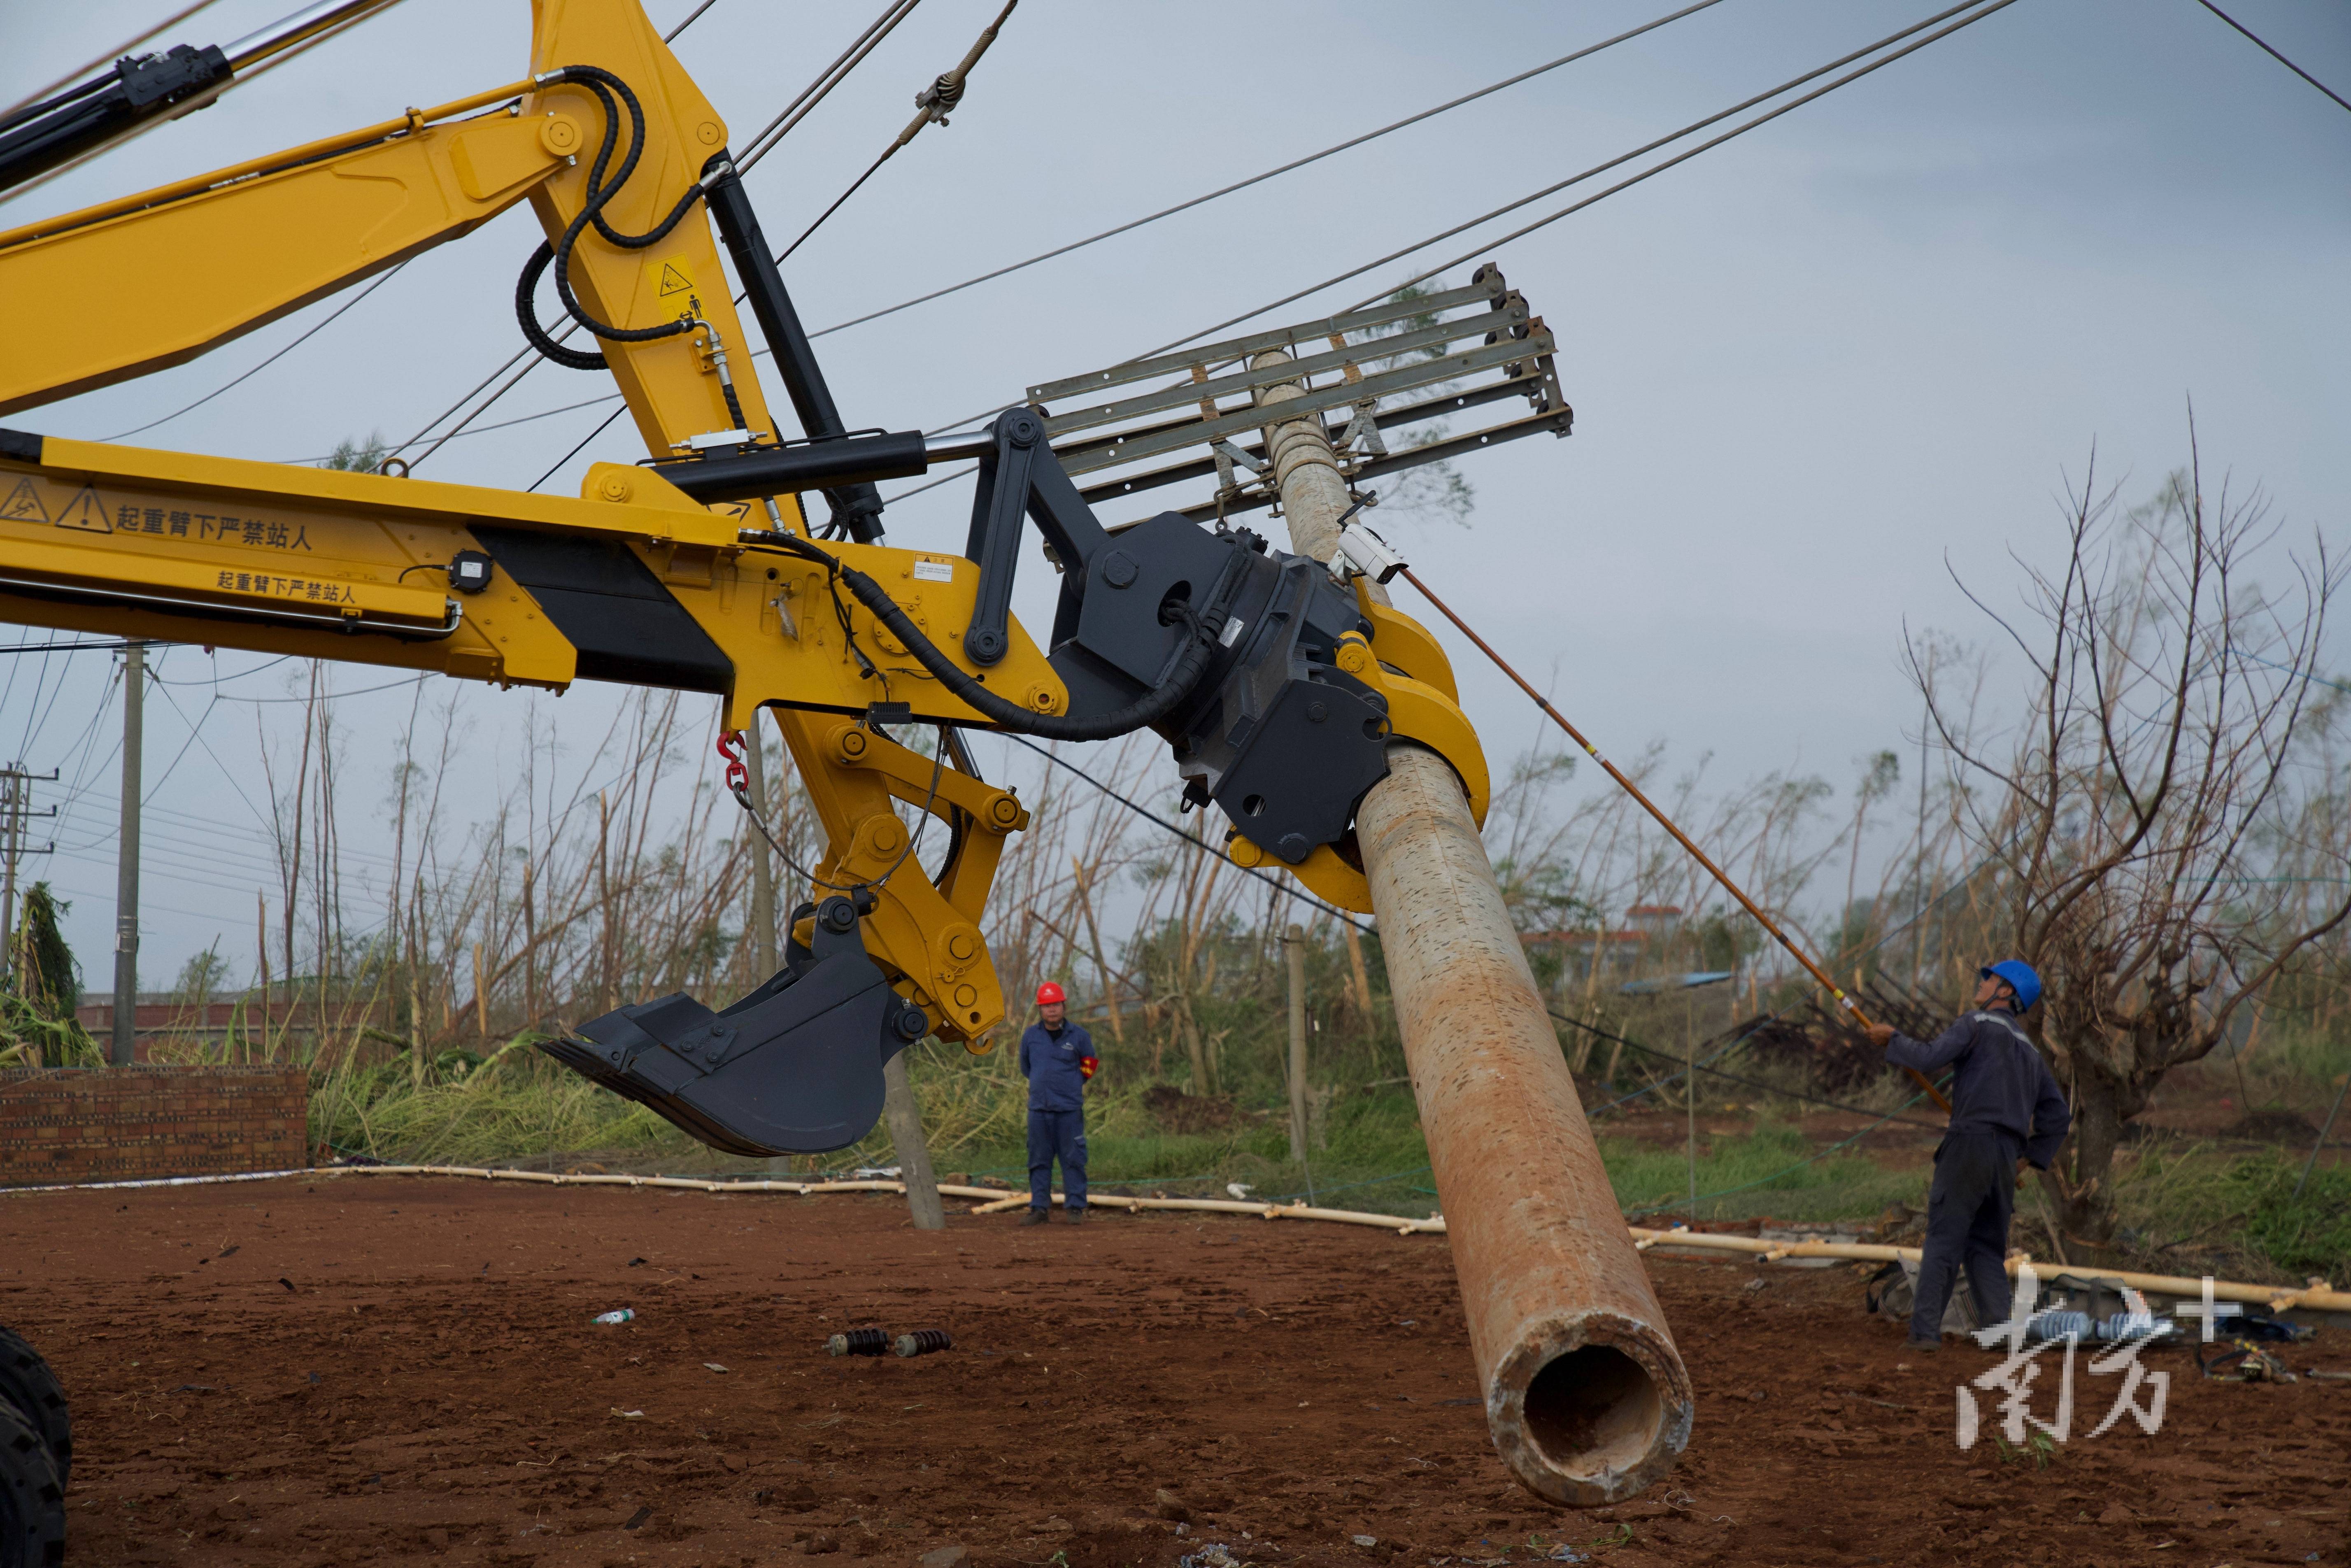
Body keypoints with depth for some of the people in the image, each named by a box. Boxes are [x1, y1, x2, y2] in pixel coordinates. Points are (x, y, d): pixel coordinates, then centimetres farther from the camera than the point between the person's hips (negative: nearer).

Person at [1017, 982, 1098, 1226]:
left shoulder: (1079, 1035, 2)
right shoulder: (1030, 1036, 7)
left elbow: (1089, 1068, 15)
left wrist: (1069, 1084, 11)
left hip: (1070, 1109, -2)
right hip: (1039, 1108, 2)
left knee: (1073, 1160, -2)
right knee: (1039, 1160, 4)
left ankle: (1077, 1208, 2)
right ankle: (1040, 1208, 9)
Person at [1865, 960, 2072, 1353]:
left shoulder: (1979, 1024, 1)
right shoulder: (2029, 1051, 25)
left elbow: (1930, 1060, -13)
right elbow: (2058, 1115, 23)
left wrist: (1892, 1039, 2)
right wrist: (2028, 1159, 22)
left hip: (1971, 1143, -7)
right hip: (2006, 1155, 7)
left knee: (1943, 1238, -6)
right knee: (1986, 1245, 11)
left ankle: (1926, 1330, -10)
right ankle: (1997, 1325, -2)